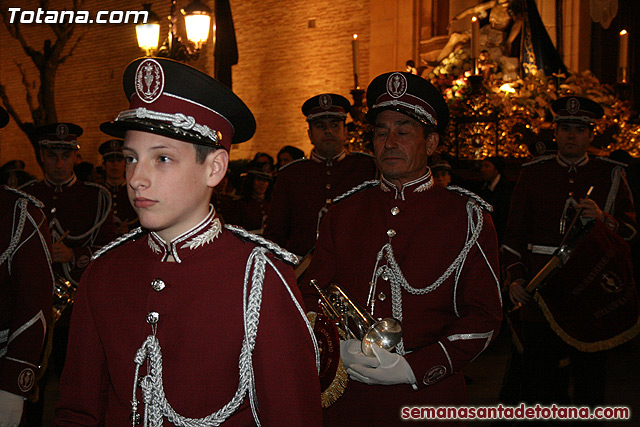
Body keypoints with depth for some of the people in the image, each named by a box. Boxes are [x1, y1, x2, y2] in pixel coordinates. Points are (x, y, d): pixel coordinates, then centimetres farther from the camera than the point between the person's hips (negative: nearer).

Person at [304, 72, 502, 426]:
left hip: (427, 398, -2)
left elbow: (484, 316, -5)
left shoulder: (468, 218, -3)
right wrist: (339, 347, -12)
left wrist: (415, 368, -15)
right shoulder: (343, 212, 5)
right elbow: (313, 295, 7)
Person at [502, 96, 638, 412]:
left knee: (590, 371, 7)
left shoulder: (611, 175, 8)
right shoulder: (532, 174, 7)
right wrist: (514, 277, -4)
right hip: (542, 288, 0)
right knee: (537, 372, 3)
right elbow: (514, 232, 7)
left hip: (592, 287, 0)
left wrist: (603, 219, -14)